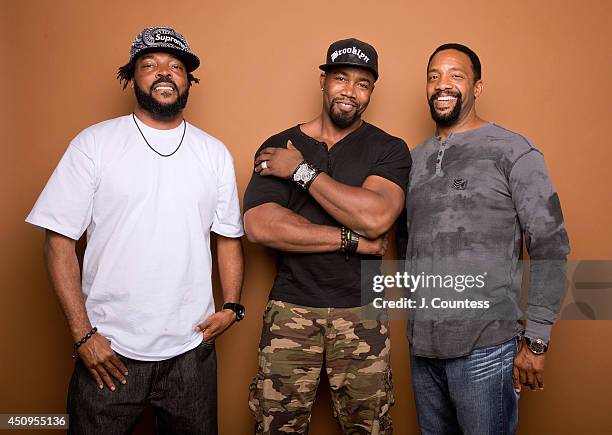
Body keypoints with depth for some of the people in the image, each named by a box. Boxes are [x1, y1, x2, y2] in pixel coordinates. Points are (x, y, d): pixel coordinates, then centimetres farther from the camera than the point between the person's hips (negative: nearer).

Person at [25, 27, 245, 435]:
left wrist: (232, 306, -3)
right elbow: (60, 240, -5)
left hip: (191, 348, 3)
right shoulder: (94, 144, -3)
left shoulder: (215, 153, 6)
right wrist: (83, 334, -9)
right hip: (109, 349, -2)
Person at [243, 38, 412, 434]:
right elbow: (259, 226, -13)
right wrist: (352, 240, -14)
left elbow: (375, 218, -17)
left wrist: (303, 172, -12)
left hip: (361, 312, 0)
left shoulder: (389, 149, 1)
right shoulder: (278, 148, 3)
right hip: (291, 307, 1)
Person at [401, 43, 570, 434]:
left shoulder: (513, 152, -5)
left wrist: (536, 340, -10)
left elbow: (551, 246, -7)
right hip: (422, 345, 5)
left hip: (484, 346, -5)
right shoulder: (416, 158, 12)